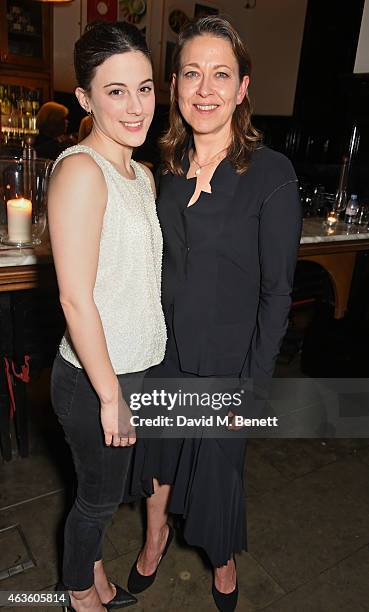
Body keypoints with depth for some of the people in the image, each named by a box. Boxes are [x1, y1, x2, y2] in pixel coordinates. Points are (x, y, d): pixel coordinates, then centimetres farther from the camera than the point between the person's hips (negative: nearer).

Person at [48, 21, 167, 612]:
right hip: (93, 380, -8)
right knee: (99, 496, 17)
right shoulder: (81, 170, -20)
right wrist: (110, 396, -16)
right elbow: (76, 301, -23)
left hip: (131, 368, 8)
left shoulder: (142, 175, 8)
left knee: (104, 490, 26)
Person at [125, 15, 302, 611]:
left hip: (228, 355, -4)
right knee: (158, 446, 22)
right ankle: (157, 535, 54)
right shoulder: (166, 167, 1)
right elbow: (157, 261, 8)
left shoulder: (271, 172, -15)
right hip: (163, 347, 4)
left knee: (218, 461, 16)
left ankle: (223, 560, 50)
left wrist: (253, 384, -12)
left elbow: (277, 290, -13)